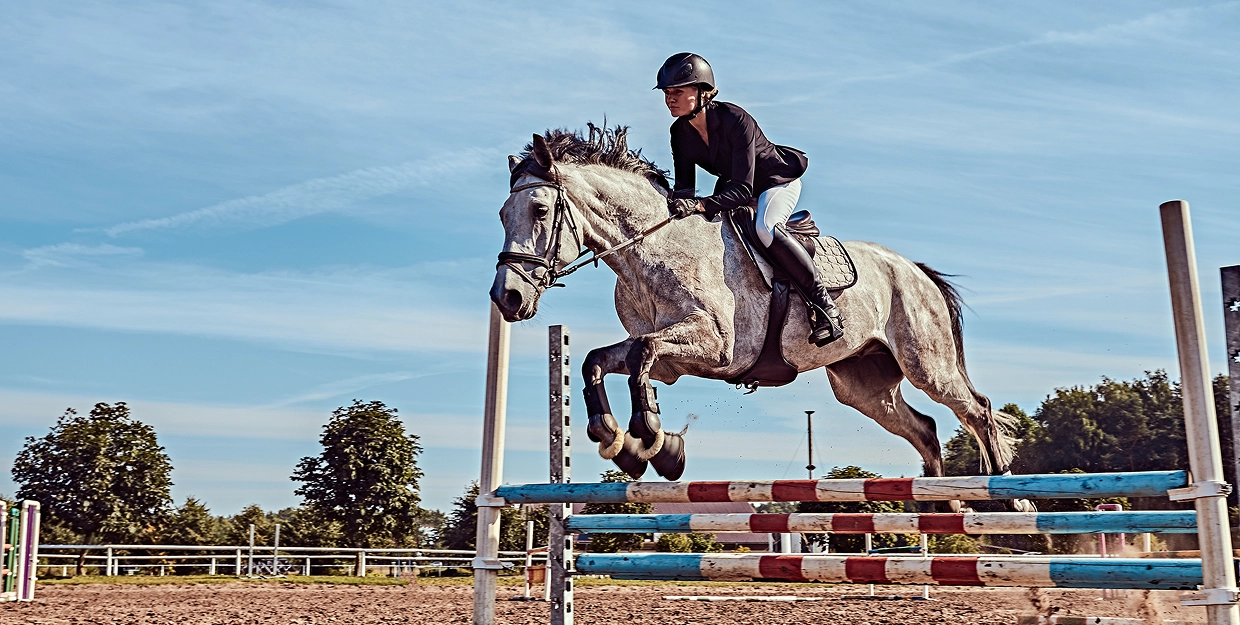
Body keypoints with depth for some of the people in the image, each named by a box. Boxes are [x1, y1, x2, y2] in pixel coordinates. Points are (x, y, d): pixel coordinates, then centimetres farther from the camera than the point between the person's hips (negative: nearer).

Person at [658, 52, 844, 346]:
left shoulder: (735, 119, -32)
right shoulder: (680, 133, -11)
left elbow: (744, 190, -35)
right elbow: (684, 187, -9)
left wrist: (701, 205, -50)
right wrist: (676, 205, -34)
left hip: (778, 181, -8)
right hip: (732, 184, 8)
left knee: (765, 228, -36)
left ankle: (824, 305, -28)